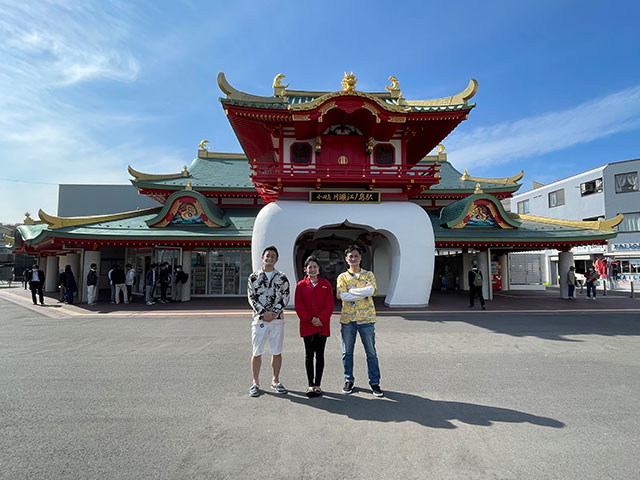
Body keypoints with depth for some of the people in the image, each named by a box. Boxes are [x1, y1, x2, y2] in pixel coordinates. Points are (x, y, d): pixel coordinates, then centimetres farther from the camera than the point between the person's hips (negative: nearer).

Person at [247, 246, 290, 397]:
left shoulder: (282, 277, 6)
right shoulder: (254, 277, 4)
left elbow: (285, 297, 0)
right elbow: (251, 298, -1)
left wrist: (274, 312, -12)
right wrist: (263, 312, -12)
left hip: (277, 319, 1)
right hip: (259, 319, -1)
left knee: (277, 352, 8)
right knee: (257, 352, 4)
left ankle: (275, 381, 23)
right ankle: (255, 383, 17)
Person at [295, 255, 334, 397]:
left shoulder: (326, 284, 4)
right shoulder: (301, 285, 2)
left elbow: (329, 305, 0)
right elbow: (299, 306, -1)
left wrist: (321, 319, -12)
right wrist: (310, 319, -12)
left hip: (322, 326, 1)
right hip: (307, 326, 0)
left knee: (320, 355, 7)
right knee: (309, 355, 5)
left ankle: (317, 385, 16)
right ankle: (311, 385, 13)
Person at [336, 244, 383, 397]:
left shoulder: (369, 275, 8)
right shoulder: (342, 277, 6)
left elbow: (372, 291, -12)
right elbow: (342, 296, -11)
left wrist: (351, 292, -14)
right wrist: (364, 291, -12)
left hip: (366, 318, 0)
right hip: (347, 319, 1)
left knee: (371, 353, 5)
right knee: (347, 352, 10)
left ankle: (374, 383, 18)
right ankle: (349, 380, 26)